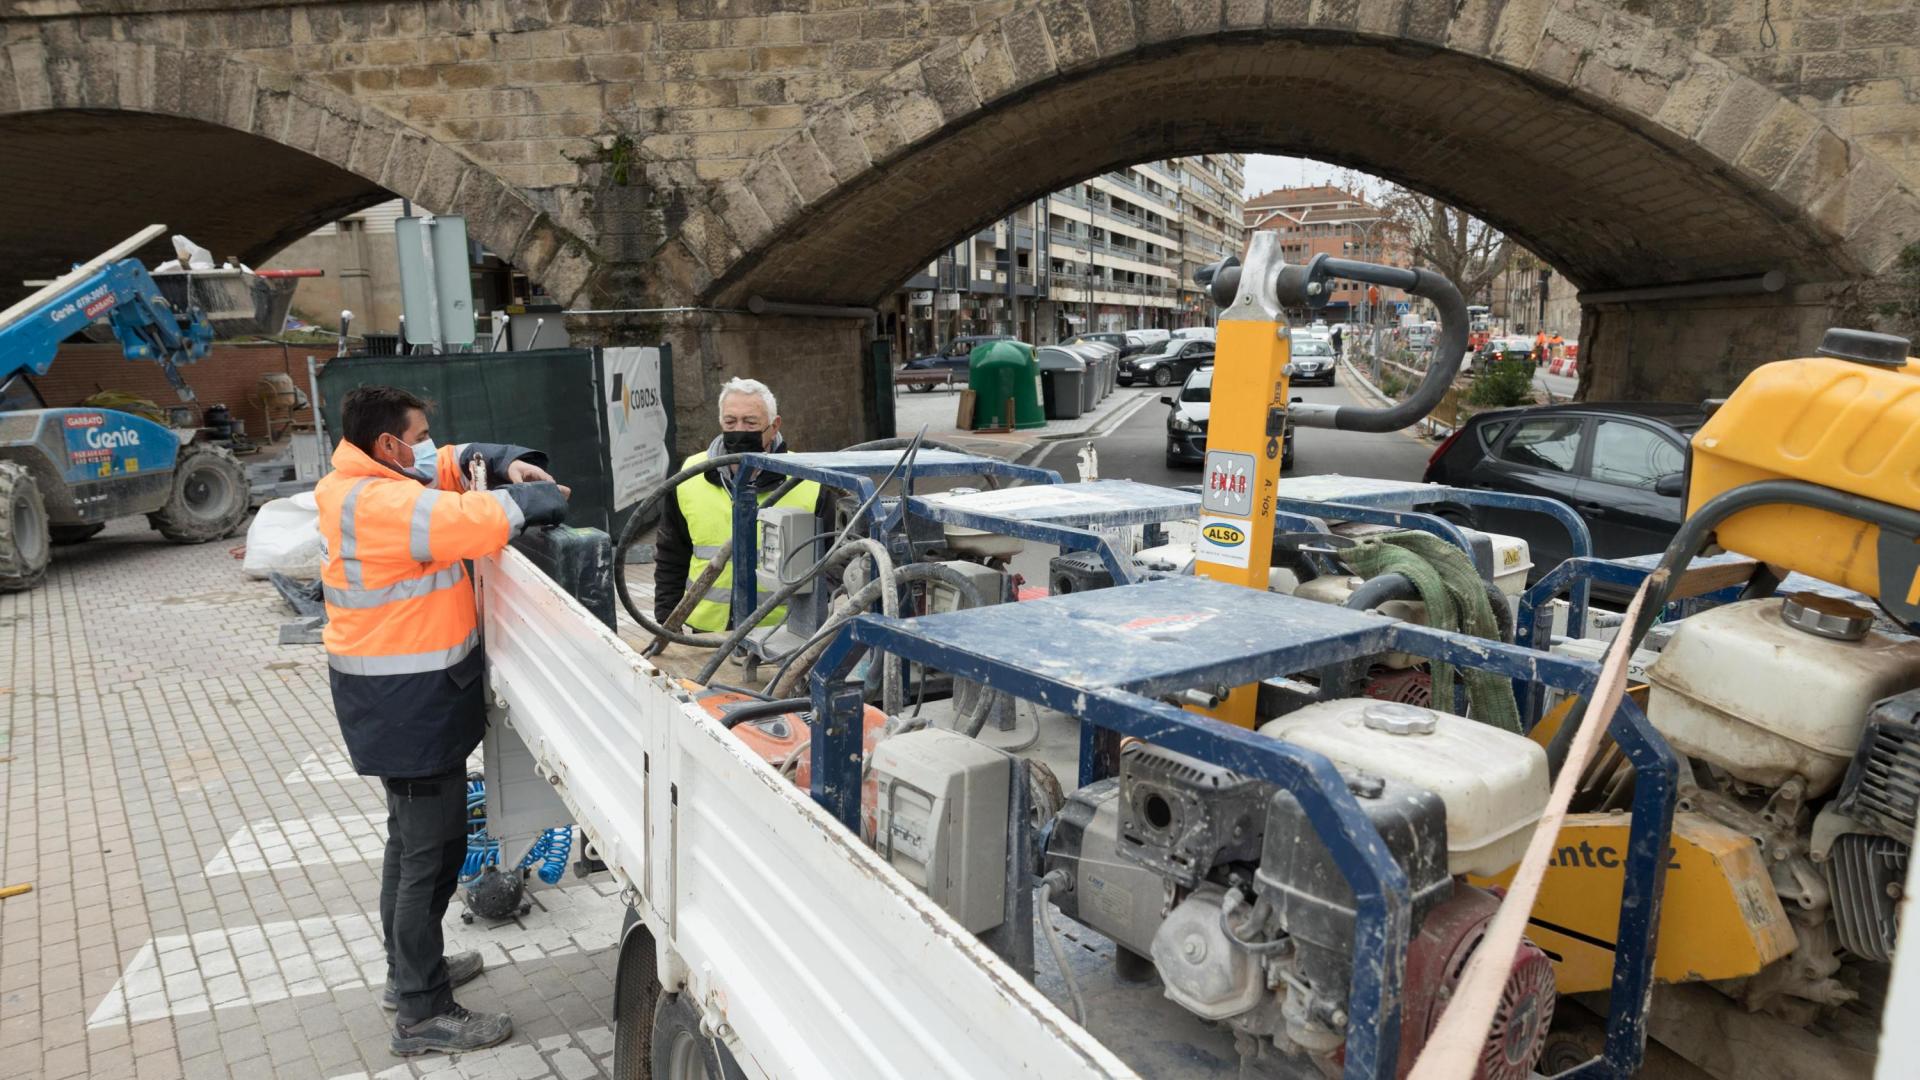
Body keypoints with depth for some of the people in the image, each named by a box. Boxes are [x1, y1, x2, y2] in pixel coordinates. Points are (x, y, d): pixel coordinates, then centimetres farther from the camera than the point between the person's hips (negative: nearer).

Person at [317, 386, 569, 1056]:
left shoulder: (357, 485, 7)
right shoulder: (383, 504, -25)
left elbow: (442, 468, 17)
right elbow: (478, 520, -31)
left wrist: (503, 462, 0)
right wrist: (531, 499, -12)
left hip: (393, 696, 11)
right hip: (409, 703, -11)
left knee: (411, 837, 23)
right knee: (434, 851, -1)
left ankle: (409, 969, 39)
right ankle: (422, 1015, 10)